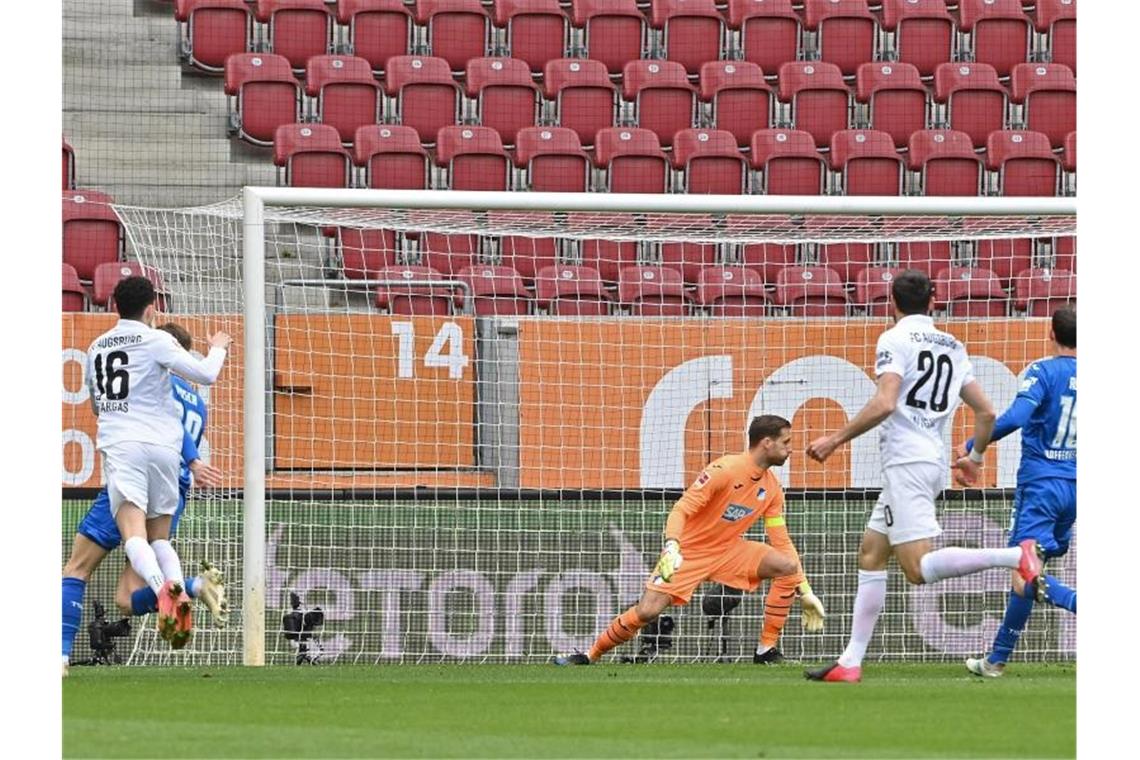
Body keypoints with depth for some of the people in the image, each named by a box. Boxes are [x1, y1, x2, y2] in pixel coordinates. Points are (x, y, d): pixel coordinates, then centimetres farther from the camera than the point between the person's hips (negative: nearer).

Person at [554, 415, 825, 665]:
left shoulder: (772, 487, -1)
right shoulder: (724, 470, -21)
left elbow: (781, 541, 4)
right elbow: (680, 511, -25)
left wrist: (805, 590, 1)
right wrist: (671, 547, -43)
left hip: (729, 550, 6)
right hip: (689, 550, -5)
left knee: (787, 565, -16)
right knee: (647, 610, -19)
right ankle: (590, 656, 2)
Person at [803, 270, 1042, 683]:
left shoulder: (895, 339, -6)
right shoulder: (952, 347, 15)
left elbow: (884, 404, -19)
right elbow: (986, 412, 15)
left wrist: (836, 439, -11)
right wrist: (975, 456, 32)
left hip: (906, 460, -9)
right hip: (934, 460, 9)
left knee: (919, 568, -16)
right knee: (870, 554, 14)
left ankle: (1016, 555, -31)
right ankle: (851, 661, 11)